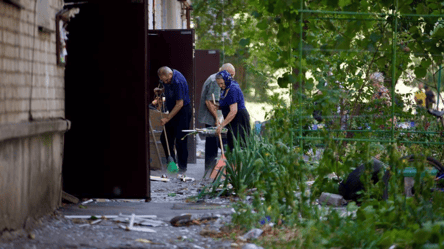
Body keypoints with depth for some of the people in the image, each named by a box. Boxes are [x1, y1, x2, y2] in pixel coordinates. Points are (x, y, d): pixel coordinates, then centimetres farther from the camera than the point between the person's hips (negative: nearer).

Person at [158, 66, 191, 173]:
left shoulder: (178, 82, -28)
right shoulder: (167, 78, 0)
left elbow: (179, 104, -26)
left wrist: (167, 118, -24)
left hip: (183, 112, -9)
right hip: (173, 110, 9)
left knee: (180, 140, -8)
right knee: (165, 138, 8)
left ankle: (182, 167, 1)